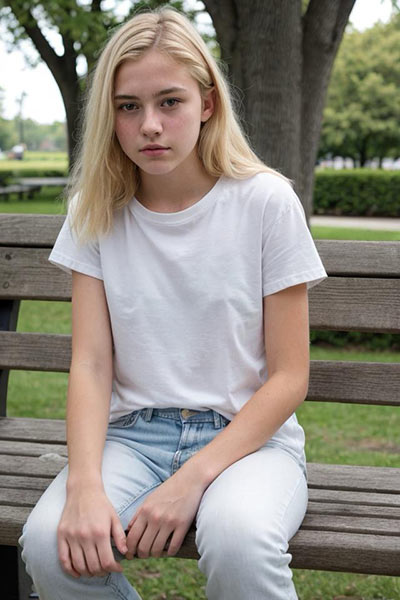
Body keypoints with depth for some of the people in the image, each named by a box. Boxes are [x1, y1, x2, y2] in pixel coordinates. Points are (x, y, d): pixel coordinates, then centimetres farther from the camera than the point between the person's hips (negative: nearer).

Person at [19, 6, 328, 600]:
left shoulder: (266, 201, -5)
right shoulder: (98, 211, 3)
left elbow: (289, 377, -6)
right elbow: (91, 363, -3)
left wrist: (192, 480, -18)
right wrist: (85, 485, -22)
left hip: (248, 434, -2)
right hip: (134, 433, 3)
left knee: (238, 542, -36)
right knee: (49, 545, -27)